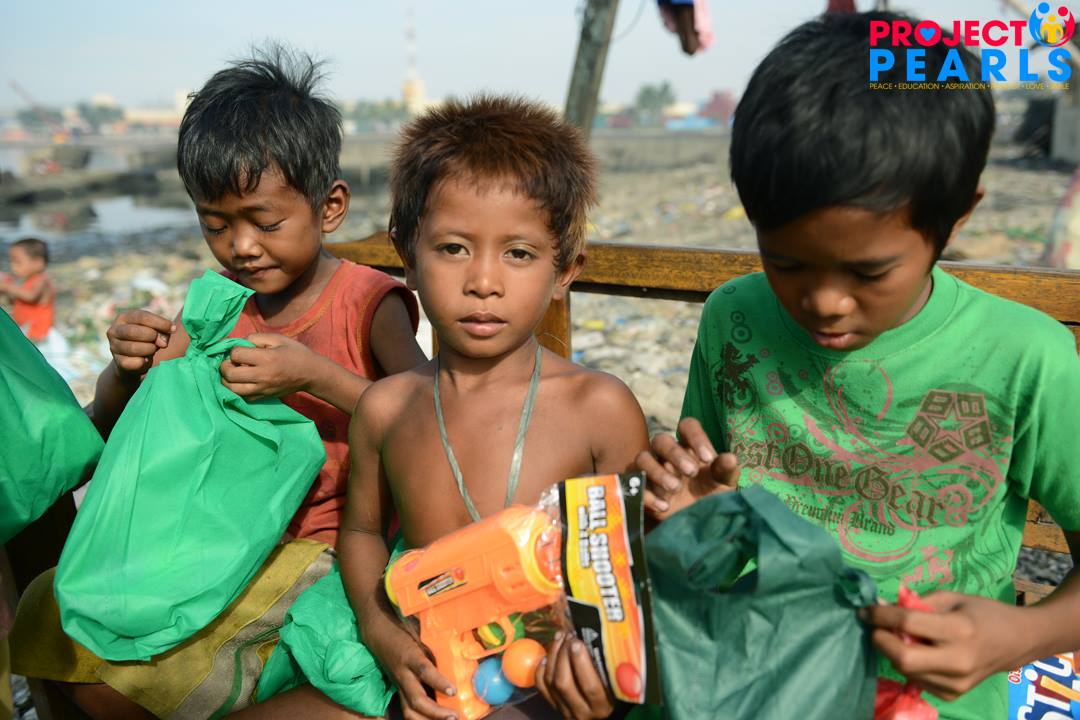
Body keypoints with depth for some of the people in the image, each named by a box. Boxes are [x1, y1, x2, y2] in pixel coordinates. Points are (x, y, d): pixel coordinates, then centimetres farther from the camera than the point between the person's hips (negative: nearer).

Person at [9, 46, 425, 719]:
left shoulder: (370, 303, -11)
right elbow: (109, 425, 9)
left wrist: (315, 376, -31)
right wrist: (127, 366, -14)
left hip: (324, 545, -6)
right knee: (53, 613, 1)